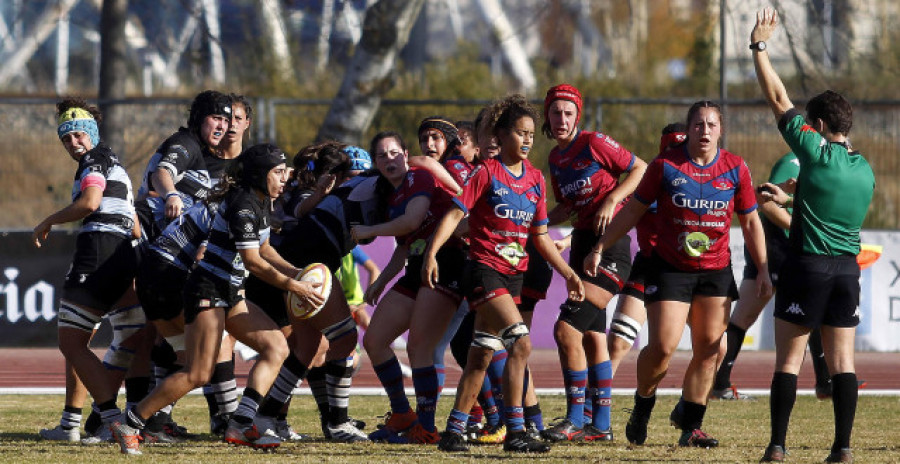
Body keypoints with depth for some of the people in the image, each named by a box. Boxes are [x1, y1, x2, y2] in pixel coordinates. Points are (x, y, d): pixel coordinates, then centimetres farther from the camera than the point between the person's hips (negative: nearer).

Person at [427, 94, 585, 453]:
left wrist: (568, 273, 13)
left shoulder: (535, 179, 11)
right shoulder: (486, 174, -7)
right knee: (521, 342, -20)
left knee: (481, 356, 10)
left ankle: (453, 431, 16)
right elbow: (454, 213, -13)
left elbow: (540, 235, 17)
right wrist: (431, 253, -25)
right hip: (485, 270, -7)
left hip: (514, 274, 7)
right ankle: (515, 432, -18)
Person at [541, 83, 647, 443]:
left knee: (567, 329, -16)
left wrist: (611, 200, -16)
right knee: (592, 336, 11)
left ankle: (575, 420, -10)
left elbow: (640, 168, -6)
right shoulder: (555, 158, 14)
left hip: (610, 242, -9)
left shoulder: (593, 143, -9)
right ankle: (601, 424, 16)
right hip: (582, 242, 9)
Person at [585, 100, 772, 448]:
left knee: (709, 348, -1)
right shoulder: (666, 165, -5)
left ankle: (690, 424, 11)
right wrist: (599, 248, 2)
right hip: (670, 268, -3)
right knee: (663, 346, -11)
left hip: (716, 271, 3)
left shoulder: (735, 169, 1)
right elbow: (633, 210, 3)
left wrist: (762, 269, 6)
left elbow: (751, 222, 10)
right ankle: (643, 405, 16)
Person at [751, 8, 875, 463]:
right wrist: (788, 200, 40)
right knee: (842, 360, 5)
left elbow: (777, 99, -5)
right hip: (848, 271, 5)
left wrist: (759, 46, 3)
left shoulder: (816, 152, -9)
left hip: (807, 267, -5)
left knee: (788, 360, 1)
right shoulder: (864, 170, 9)